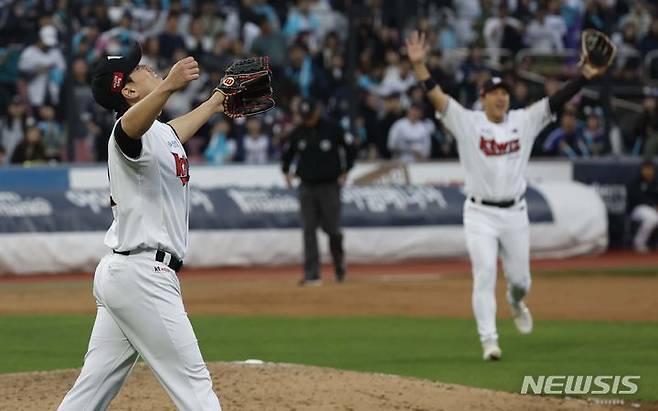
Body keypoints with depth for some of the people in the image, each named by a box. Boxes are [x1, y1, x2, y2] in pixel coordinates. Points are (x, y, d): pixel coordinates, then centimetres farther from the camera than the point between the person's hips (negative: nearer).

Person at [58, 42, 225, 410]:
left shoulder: (161, 132, 18)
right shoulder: (131, 130, -13)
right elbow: (131, 125, -40)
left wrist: (213, 105, 59)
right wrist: (167, 88, -58)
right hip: (144, 275, -10)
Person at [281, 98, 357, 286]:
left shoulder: (332, 129, -5)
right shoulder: (297, 133, 4)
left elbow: (351, 148, 3)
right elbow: (287, 153, 19)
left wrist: (344, 171, 2)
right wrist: (286, 171, 6)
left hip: (329, 186, -3)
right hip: (307, 186, 3)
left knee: (332, 228, -2)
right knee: (309, 230, -4)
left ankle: (339, 263, 24)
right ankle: (311, 274, -5)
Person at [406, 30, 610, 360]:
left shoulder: (524, 121, 4)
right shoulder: (467, 123, -3)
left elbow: (558, 99, -2)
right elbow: (436, 96, -13)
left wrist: (586, 74, -13)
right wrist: (418, 64, -26)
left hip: (515, 213, 3)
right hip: (479, 214, -3)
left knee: (519, 278, 11)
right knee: (484, 277, -11)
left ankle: (515, 302, 47)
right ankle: (489, 341, -8)